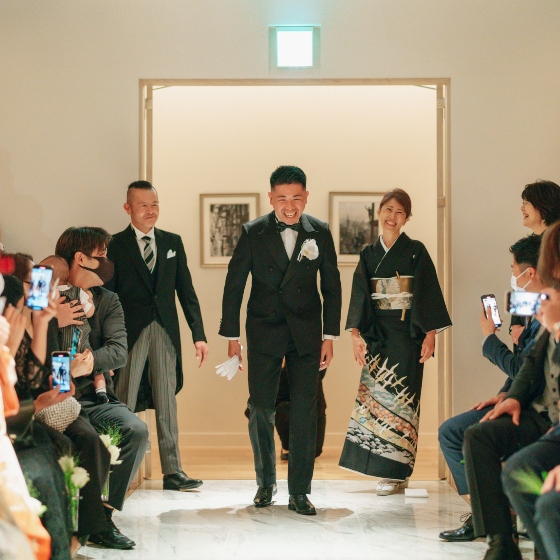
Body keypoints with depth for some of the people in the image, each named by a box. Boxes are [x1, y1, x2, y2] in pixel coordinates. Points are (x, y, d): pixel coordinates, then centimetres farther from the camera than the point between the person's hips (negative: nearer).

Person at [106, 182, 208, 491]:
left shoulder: (172, 242, 12)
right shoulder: (115, 245, 1)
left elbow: (185, 290, 11)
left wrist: (198, 334, 4)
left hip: (165, 331, 3)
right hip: (130, 333, -3)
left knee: (167, 402, 6)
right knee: (124, 405, -2)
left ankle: (172, 471, 9)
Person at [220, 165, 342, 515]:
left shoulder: (320, 233, 1)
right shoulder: (253, 233, -2)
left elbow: (332, 286, 7)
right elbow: (234, 286, 2)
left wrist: (329, 336, 3)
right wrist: (232, 337, 1)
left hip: (306, 333, 1)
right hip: (264, 332, 0)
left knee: (305, 412, -3)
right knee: (261, 409, 0)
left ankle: (299, 492, 4)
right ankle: (266, 483, 19)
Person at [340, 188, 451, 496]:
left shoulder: (416, 252, 0)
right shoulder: (368, 254, 10)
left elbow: (428, 294, -4)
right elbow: (359, 295, 6)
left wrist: (430, 334, -12)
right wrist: (356, 333, -6)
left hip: (406, 332, -4)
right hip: (376, 333, 4)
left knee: (400, 398, -5)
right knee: (374, 395, 0)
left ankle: (396, 472, -2)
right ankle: (382, 465, 7)